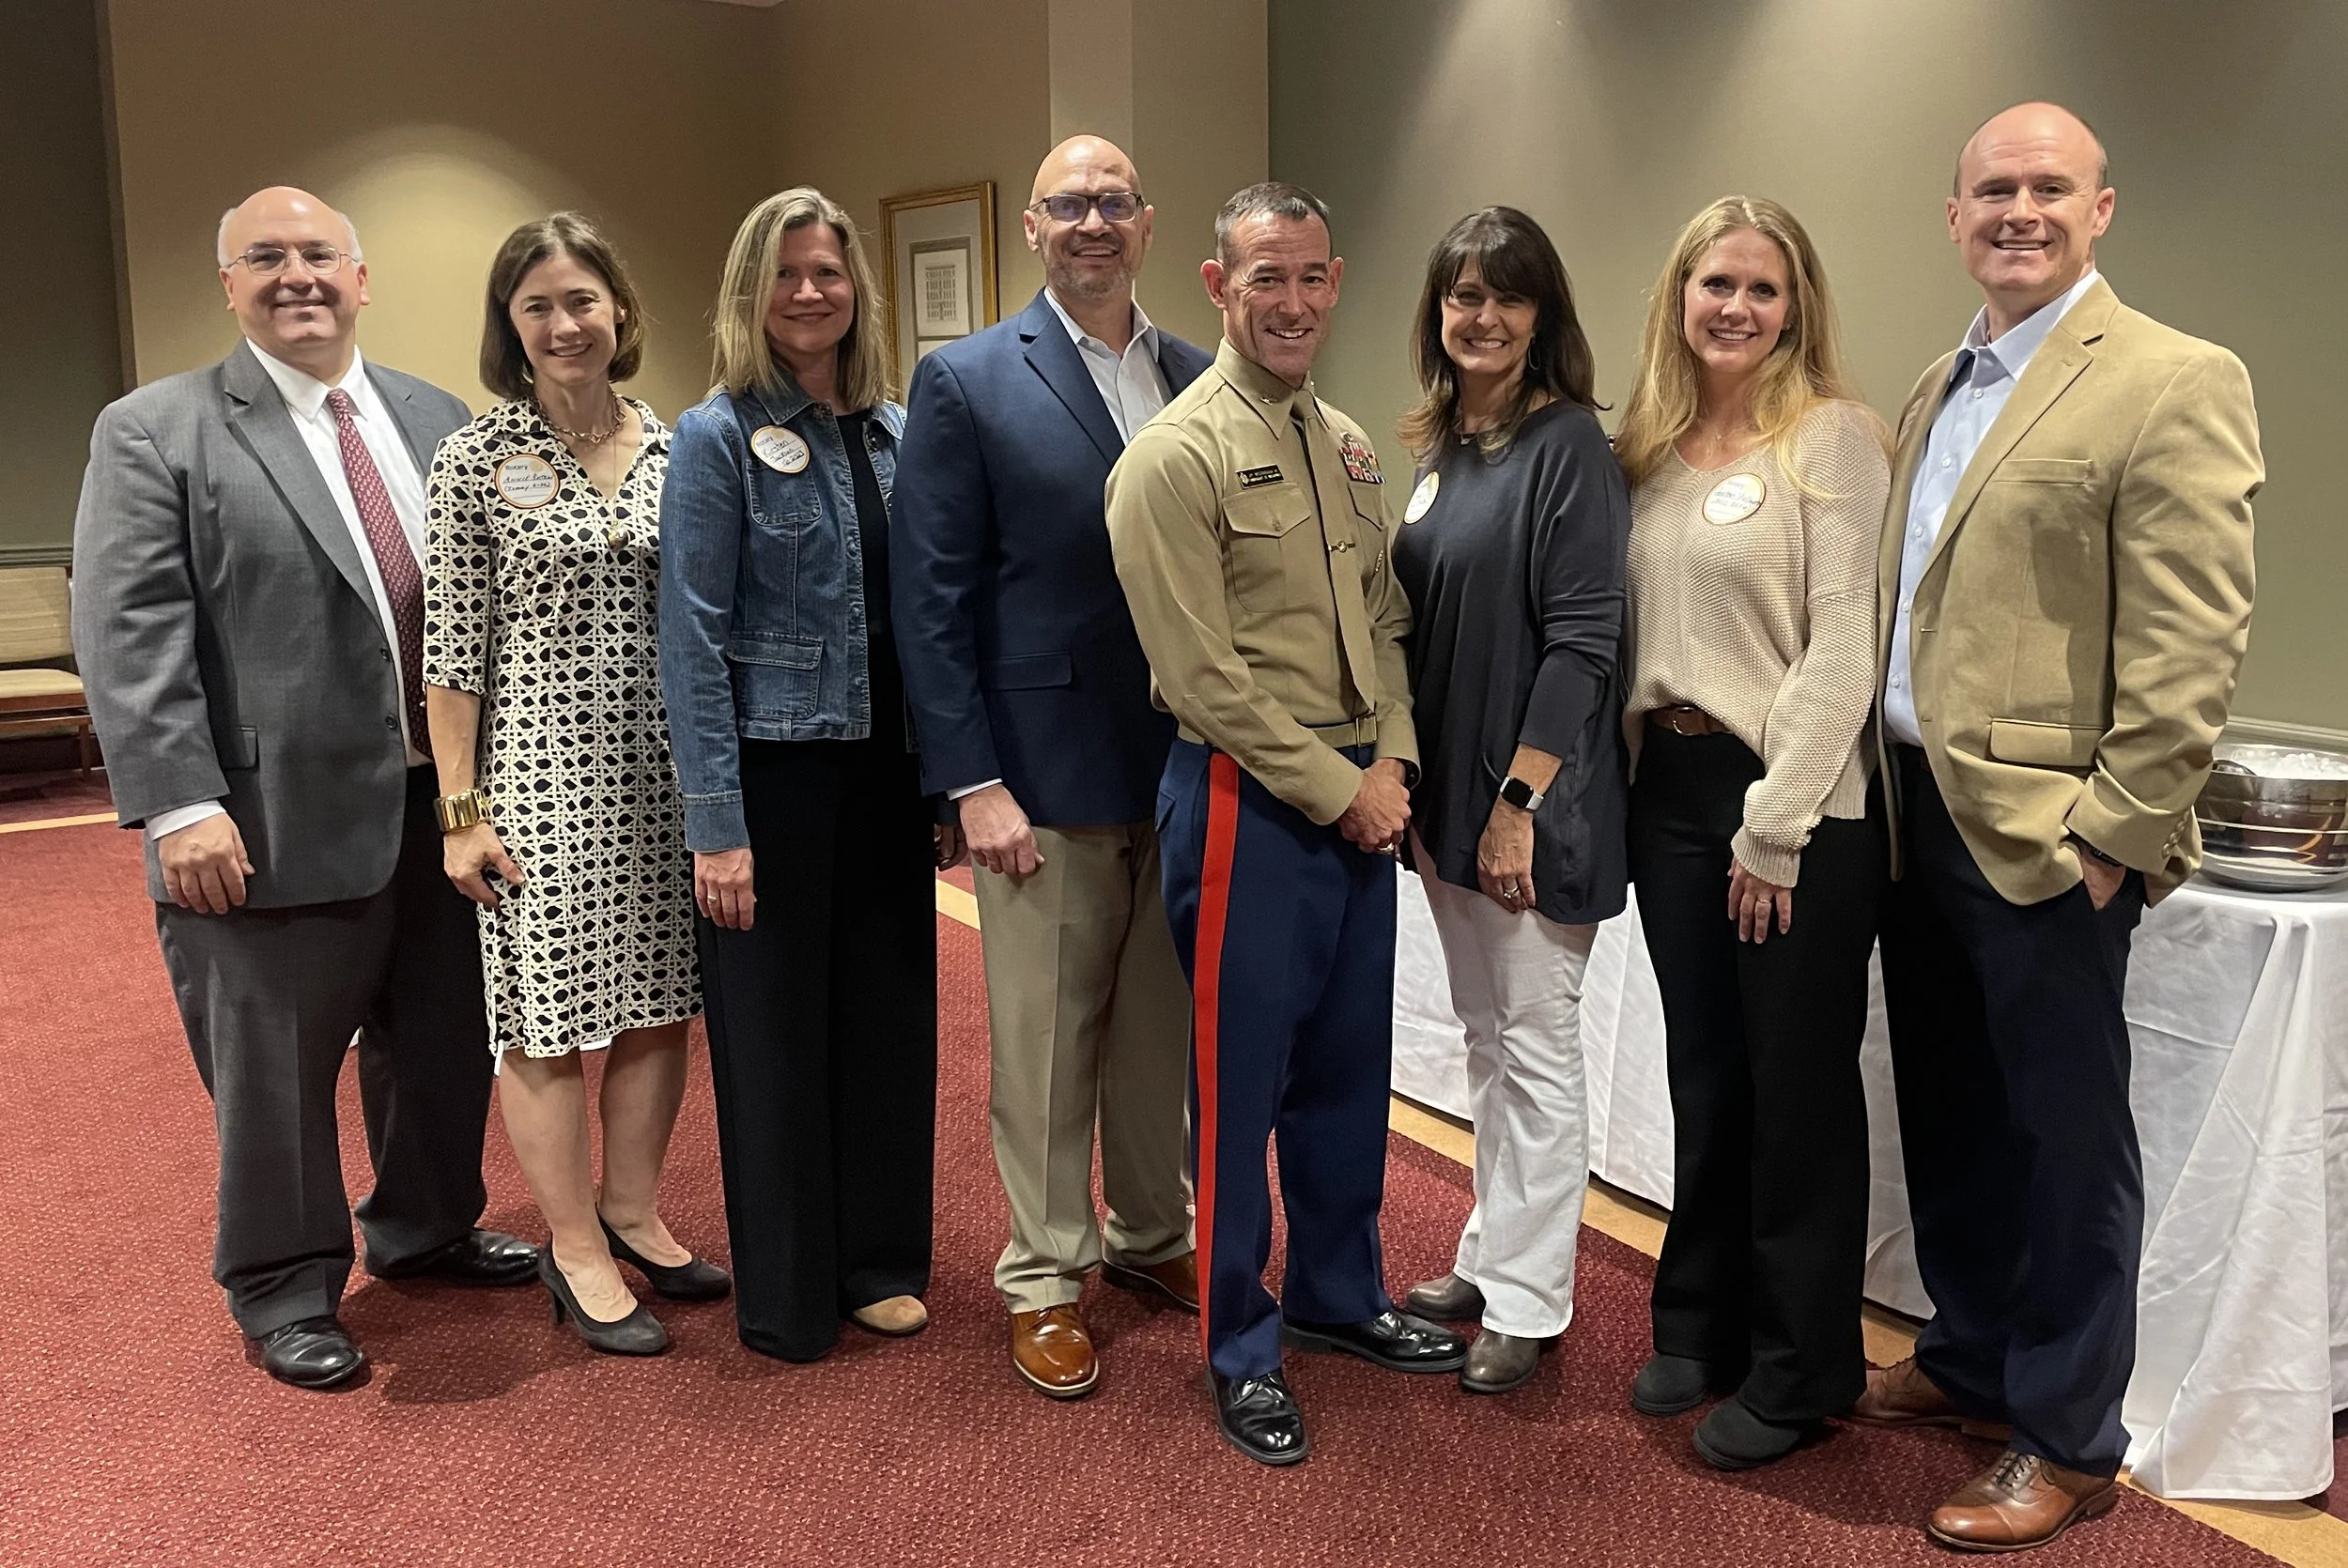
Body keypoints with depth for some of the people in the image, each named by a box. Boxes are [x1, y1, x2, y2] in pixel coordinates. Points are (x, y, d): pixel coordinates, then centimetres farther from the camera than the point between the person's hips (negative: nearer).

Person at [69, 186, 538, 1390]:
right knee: (275, 1074, 8)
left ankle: (425, 1230, 41)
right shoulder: (154, 433, -3)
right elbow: (129, 637, -10)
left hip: (444, 806, 5)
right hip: (278, 825, -5)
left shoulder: (435, 419, 10)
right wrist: (179, 804, -18)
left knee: (444, 1044, 18)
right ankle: (284, 1292, 28)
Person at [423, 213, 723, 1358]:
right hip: (540, 771, -4)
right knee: (548, 1014, 5)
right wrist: (460, 809, -8)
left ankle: (632, 1212, 31)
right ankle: (574, 1251, 21)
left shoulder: (673, 450, 6)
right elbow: (452, 650, -6)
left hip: (663, 769, 4)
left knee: (656, 1001, 12)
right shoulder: (477, 459, -5)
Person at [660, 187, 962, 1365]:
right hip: (775, 769, -5)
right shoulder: (717, 438, -6)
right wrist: (716, 826, -16)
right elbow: (693, 640, -11)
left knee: (890, 1015, 11)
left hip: (885, 769, 5)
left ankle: (879, 1262, 30)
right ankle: (787, 1296, 23)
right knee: (776, 1031, 6)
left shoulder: (896, 435, 8)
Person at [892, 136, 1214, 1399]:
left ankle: (1152, 1236, 35)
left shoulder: (1198, 380, 8)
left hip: (1188, 767, 4)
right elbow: (931, 598, -8)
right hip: (1047, 771, -4)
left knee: (1163, 1023, 15)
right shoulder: (966, 381, -4)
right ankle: (1044, 1278, 24)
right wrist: (973, 783, -12)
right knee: (1045, 1038, 7)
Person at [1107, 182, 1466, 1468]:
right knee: (1240, 1077, 5)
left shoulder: (1347, 445, 12)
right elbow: (1204, 676, -16)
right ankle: (1241, 1348, 22)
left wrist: (1392, 759, 0)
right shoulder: (1176, 456, -12)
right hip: (1246, 798, -7)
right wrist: (1339, 788, -12)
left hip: (1361, 798, 7)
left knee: (1350, 1062, 17)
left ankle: (1338, 1296, 37)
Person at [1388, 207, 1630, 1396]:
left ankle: (1526, 1304, 15)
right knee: (1484, 1034, 17)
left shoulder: (1568, 445, -12)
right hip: (1447, 798, 8)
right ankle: (1489, 1258, 31)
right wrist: (1412, 783, 9)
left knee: (1535, 1043, 3)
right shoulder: (1442, 449, 11)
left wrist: (1519, 801, -19)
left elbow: (1581, 639, -17)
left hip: (1531, 804, -7)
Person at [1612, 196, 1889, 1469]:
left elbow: (1843, 649, -13)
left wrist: (1775, 828, -16)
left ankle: (1800, 1371, 22)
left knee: (1797, 1090, 6)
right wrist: (1625, 772, 4)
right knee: (1702, 1078, 16)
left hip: (1793, 804, -5)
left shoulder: (1832, 437, -7)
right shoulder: (1651, 446, 10)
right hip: (1669, 789, 6)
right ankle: (1701, 1326, 32)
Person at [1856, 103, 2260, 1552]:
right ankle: (1971, 1361, 37)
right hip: (1918, 816, 7)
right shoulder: (1938, 389, 14)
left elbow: (2192, 645, -15)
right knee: (1949, 1117, 18)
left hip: (2046, 836, -7)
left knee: (2064, 1139, 5)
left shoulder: (2174, 383, -10)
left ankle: (2069, 1444, 21)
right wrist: (1888, 789, 10)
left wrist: (2114, 834, -16)